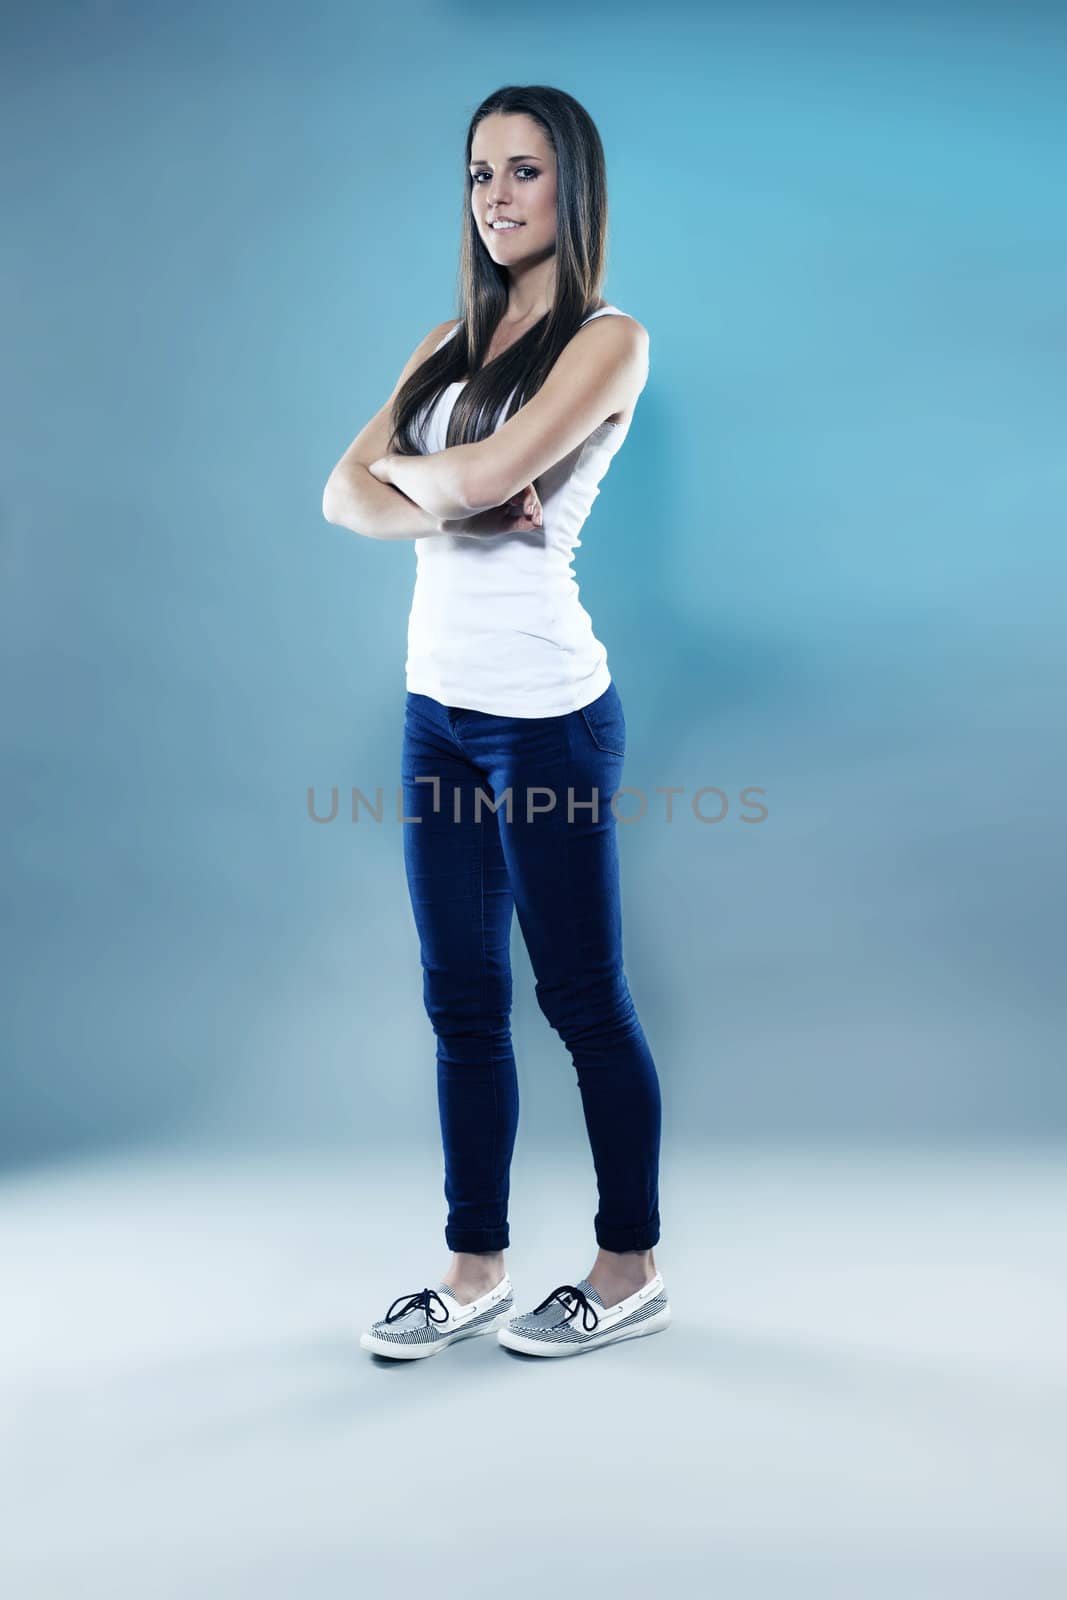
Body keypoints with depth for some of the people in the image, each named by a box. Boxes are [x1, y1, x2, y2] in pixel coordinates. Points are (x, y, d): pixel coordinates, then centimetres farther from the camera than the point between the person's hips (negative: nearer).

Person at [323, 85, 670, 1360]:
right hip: (439, 704, 7)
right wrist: (442, 507, -13)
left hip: (546, 713, -6)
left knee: (583, 998, 4)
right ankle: (474, 1272, 24)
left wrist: (405, 467, 0)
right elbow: (345, 494, 6)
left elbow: (493, 470, -20)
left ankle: (632, 1269, 21)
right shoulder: (452, 340, 15)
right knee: (461, 1003, 11)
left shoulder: (608, 339, -5)